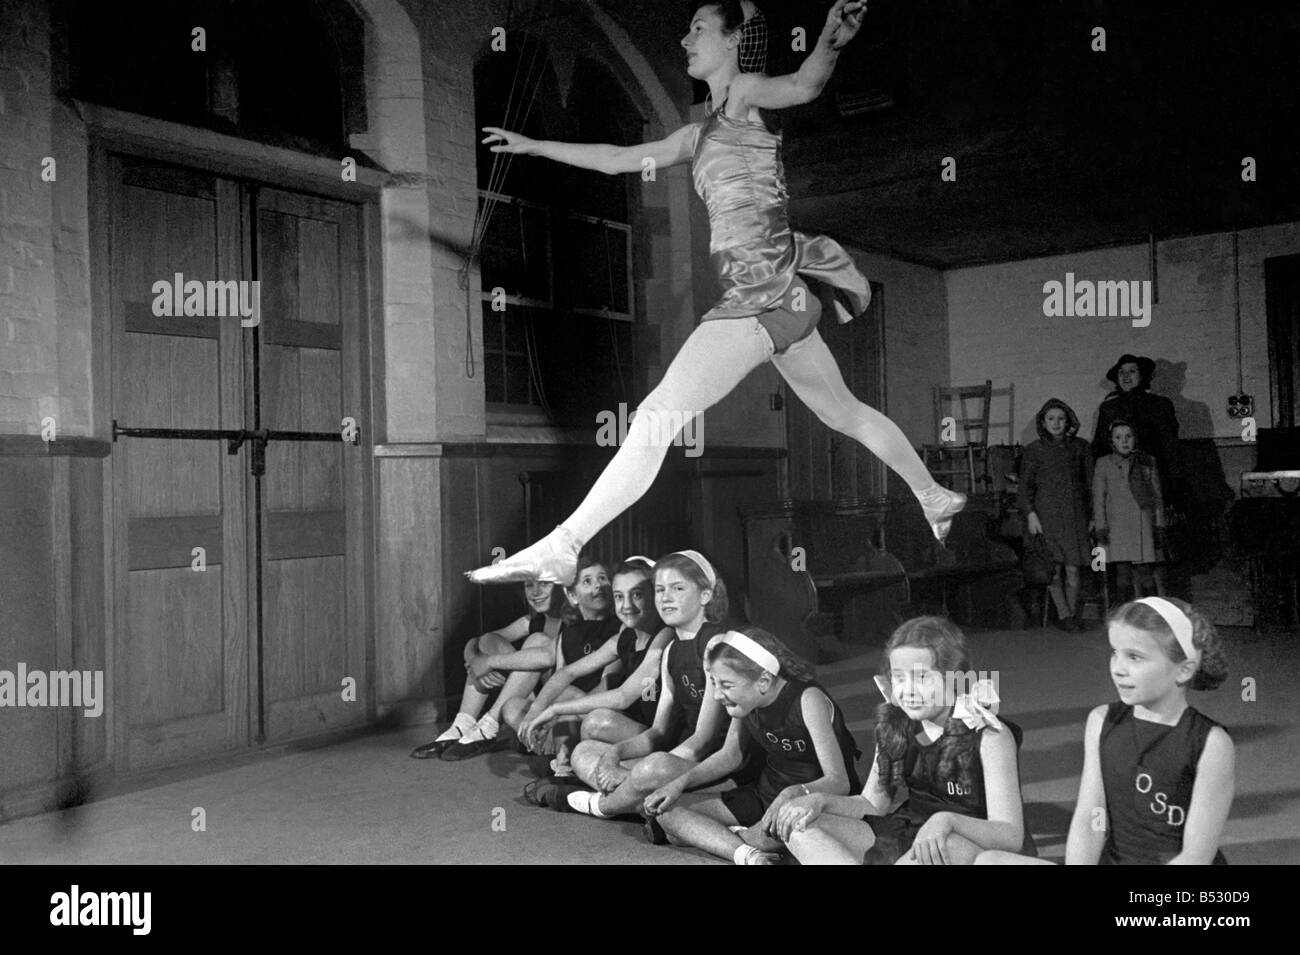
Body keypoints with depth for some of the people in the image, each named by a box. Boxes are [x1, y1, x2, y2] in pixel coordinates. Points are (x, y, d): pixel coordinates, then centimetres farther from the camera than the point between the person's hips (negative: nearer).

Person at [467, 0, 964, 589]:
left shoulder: (744, 91, 0)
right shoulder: (701, 134, 23)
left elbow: (803, 85, -22)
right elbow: (616, 160, 30)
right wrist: (533, 147, 33)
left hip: (767, 290, -10)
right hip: (776, 295, 10)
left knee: (657, 417, -14)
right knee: (844, 413, 21)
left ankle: (559, 549, -14)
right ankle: (937, 498, 35)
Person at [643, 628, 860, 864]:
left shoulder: (807, 700, -26)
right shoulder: (747, 699, -6)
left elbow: (839, 782, -29)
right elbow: (730, 756, 9)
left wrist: (794, 794, -48)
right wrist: (680, 783, -4)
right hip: (766, 791, 8)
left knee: (764, 836, -43)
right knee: (668, 812, -7)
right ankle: (746, 853, -22)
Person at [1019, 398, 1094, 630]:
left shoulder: (1080, 447, 10)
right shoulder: (1034, 450, 4)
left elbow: (1089, 482, 13)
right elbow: (1025, 484, 3)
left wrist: (1092, 515, 9)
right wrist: (1030, 513, -8)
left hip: (1075, 513, 2)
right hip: (1047, 513, -2)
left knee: (1073, 569, -1)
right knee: (1053, 568, -7)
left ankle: (1072, 613, 9)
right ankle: (1063, 614, -2)